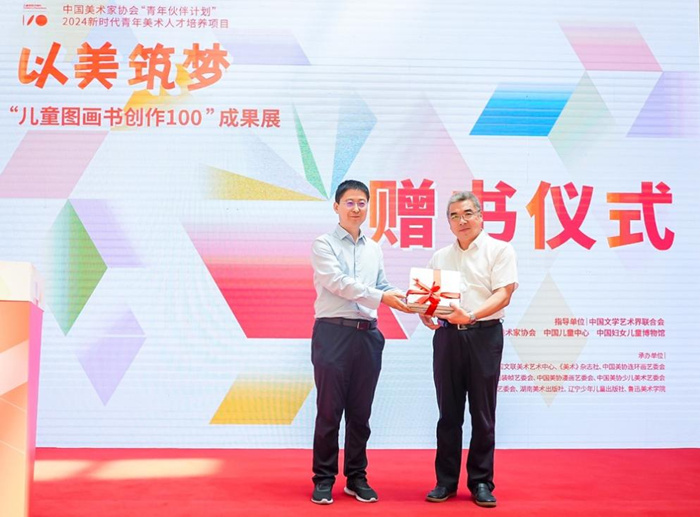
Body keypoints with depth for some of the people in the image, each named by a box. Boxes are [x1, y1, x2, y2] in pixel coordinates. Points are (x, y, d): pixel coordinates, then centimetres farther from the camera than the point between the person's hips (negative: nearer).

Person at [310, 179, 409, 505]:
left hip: (367, 334, 5)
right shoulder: (324, 244, -2)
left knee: (360, 412, 10)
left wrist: (405, 299, -5)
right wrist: (381, 297, -21)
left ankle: (356, 478, 21)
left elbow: (382, 287, 16)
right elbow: (339, 282, -14)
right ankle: (324, 479, 12)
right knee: (330, 411, 1)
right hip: (333, 332, -5)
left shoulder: (374, 249, 16)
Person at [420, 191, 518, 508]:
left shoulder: (499, 250, 1)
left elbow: (503, 294, -9)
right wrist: (426, 314, -5)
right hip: (447, 335, 4)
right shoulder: (440, 257, 15)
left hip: (484, 335, -4)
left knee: (483, 414, 2)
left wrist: (471, 315, -24)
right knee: (449, 412, 7)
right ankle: (446, 481, 16)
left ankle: (481, 483, 13)